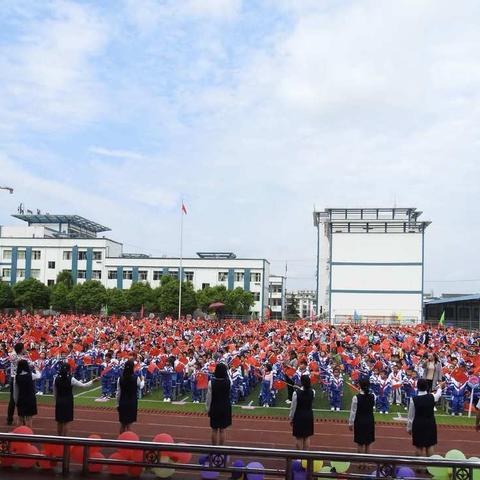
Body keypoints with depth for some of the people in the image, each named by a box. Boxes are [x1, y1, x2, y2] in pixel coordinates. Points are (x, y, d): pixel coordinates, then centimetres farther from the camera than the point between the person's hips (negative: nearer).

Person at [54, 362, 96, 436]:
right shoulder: (71, 379, -16)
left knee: (59, 422, 15)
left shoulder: (56, 379, -3)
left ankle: (59, 437, 24)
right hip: (67, 402, -4)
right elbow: (83, 386, -12)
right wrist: (92, 381, -2)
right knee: (65, 422, 3)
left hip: (59, 402, 4)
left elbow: (54, 392, 6)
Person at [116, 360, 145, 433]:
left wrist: (118, 404, 10)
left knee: (122, 424, 15)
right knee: (128, 425, 4)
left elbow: (118, 393, -2)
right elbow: (141, 386, 9)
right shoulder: (136, 378, -12)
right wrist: (142, 380, 29)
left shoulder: (120, 378, -7)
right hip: (132, 403, -2)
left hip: (122, 402, 2)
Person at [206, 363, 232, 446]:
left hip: (214, 408, -1)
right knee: (222, 430, 8)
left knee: (214, 430, 11)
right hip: (225, 408, 1)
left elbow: (209, 397, -10)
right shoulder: (228, 382, -11)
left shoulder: (211, 382, -15)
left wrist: (208, 408, 4)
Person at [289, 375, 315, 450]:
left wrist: (291, 418, 1)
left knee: (299, 437, 7)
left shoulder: (296, 392, -19)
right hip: (309, 416, 4)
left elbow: (293, 407, -12)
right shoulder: (312, 392, -7)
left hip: (299, 416, -3)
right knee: (307, 437, 13)